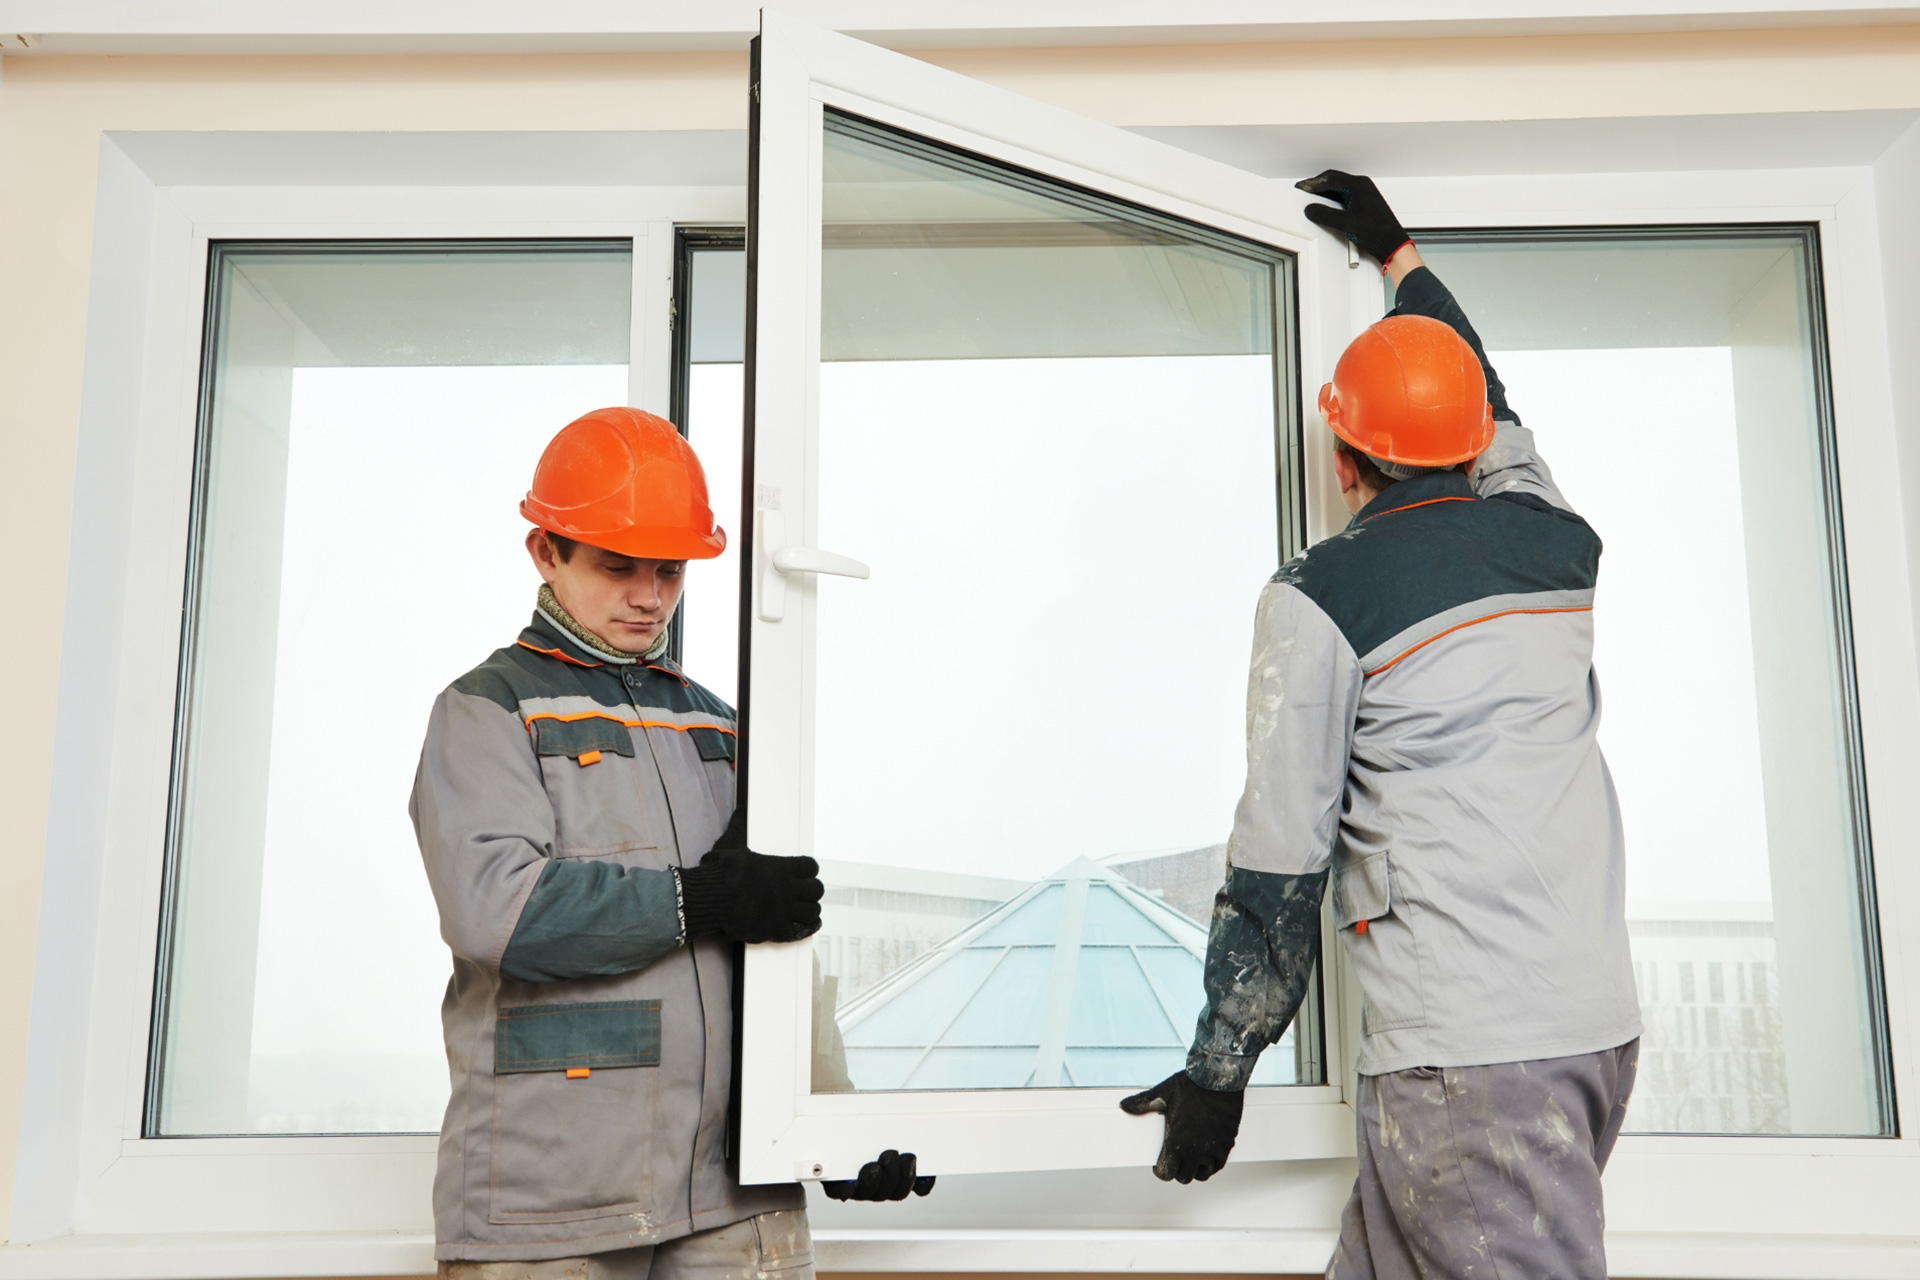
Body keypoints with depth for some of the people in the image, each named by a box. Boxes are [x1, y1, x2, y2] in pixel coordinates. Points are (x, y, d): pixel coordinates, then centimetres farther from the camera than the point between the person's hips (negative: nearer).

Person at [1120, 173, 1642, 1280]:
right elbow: (1494, 410, 34)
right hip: (1602, 1021, 7)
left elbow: (1281, 861, -7)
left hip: (1465, 1057, -7)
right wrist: (1399, 253, 48)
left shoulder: (1322, 597, -7)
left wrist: (1218, 1072, 2)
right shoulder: (1554, 543, 11)